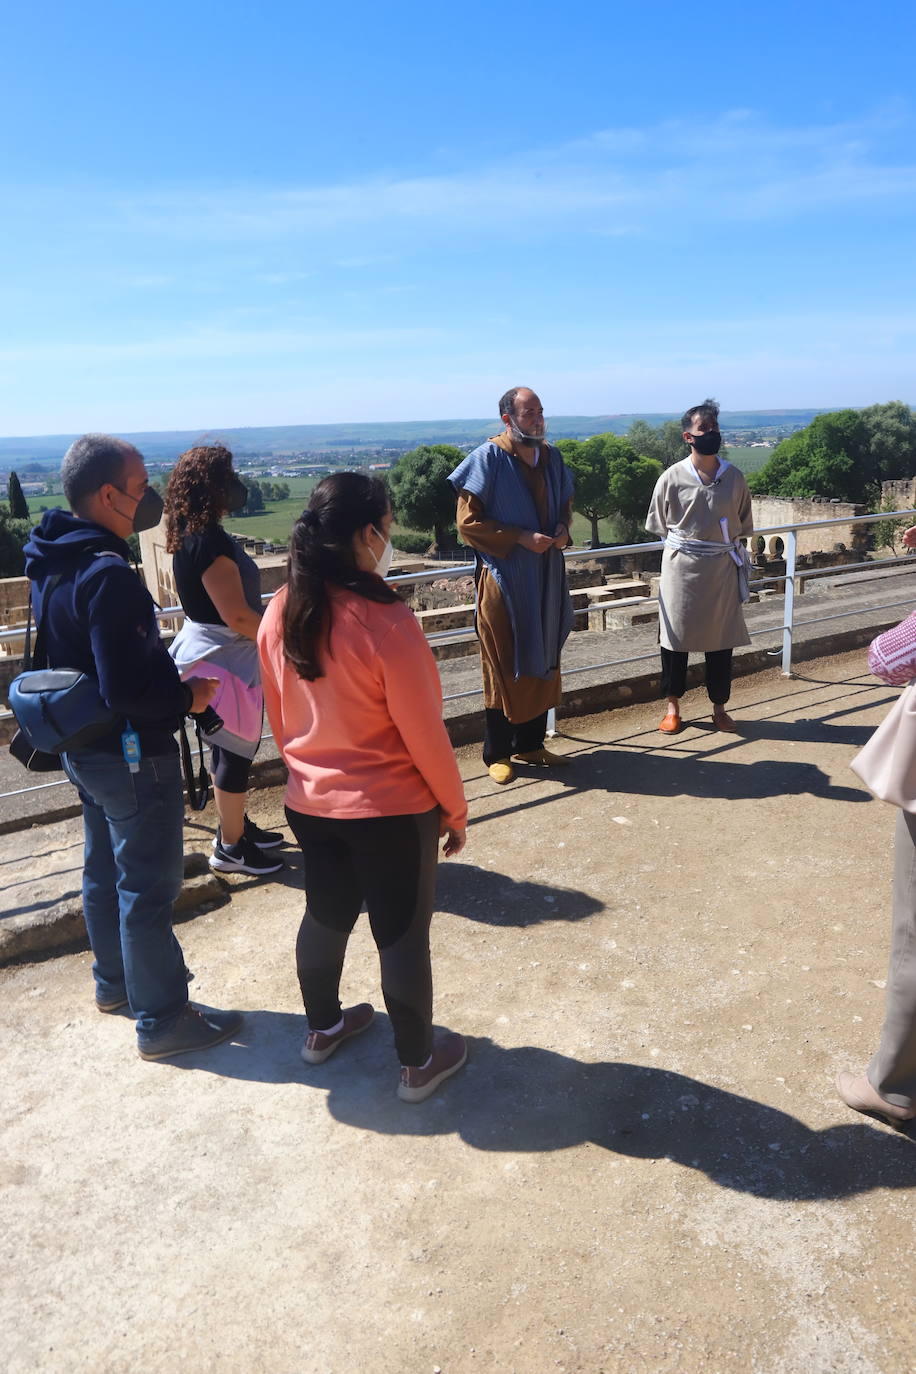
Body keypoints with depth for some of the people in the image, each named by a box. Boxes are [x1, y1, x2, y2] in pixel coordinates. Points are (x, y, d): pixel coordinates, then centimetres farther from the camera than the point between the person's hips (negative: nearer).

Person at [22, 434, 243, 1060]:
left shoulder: (53, 562, 4)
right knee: (148, 889, 4)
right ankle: (162, 1020, 19)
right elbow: (128, 688, -30)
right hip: (132, 755, -10)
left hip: (83, 746, 10)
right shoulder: (109, 575, -26)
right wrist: (188, 697, -12)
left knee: (106, 872, 24)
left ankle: (115, 981, 43)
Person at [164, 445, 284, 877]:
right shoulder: (210, 541, -23)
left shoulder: (190, 536, 7)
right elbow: (238, 617, -25)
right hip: (226, 661, -10)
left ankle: (236, 826, 35)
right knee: (234, 752, 2)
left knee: (229, 748, 20)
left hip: (213, 653, 10)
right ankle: (231, 848, 16)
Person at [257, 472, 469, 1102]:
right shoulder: (386, 621, -25)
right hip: (392, 810, -6)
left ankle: (323, 1027, 46)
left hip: (310, 804, 6)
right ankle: (419, 1063, 29)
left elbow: (279, 717, 5)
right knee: (403, 935, 11)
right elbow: (424, 732, -19)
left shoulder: (281, 613, -6)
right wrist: (456, 810, -5)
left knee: (326, 915, 24)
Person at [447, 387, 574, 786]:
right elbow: (468, 522, -13)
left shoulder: (551, 457, 8)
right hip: (504, 577, -6)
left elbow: (564, 504, 21)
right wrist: (520, 537, -19)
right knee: (503, 664, 1)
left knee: (542, 659, 12)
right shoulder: (488, 458, -11)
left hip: (546, 576, 6)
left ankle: (530, 744, 25)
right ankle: (497, 753, 12)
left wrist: (562, 529, -1)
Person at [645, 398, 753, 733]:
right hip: (682, 567, -2)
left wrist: (726, 545, 7)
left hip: (722, 567, 2)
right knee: (676, 634, 5)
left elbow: (743, 525, 12)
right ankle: (673, 707, 20)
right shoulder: (672, 478, -5)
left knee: (721, 637, 7)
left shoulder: (734, 477, 2)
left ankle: (719, 708, 21)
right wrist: (684, 543, 6)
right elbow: (659, 525, 5)